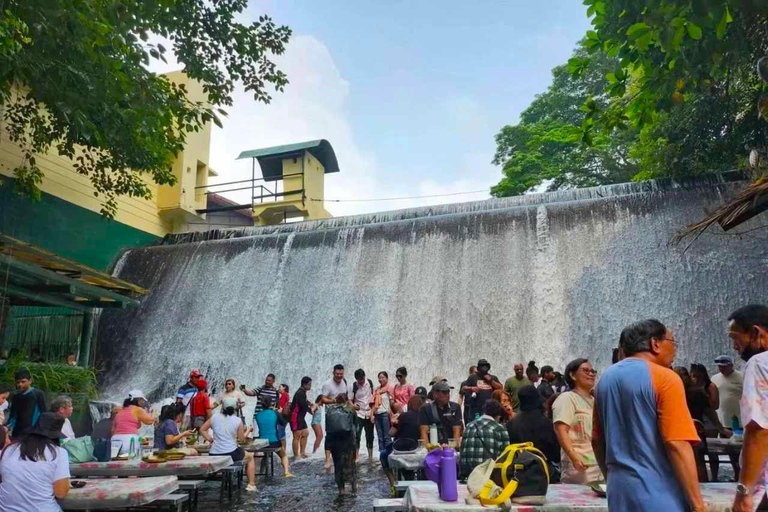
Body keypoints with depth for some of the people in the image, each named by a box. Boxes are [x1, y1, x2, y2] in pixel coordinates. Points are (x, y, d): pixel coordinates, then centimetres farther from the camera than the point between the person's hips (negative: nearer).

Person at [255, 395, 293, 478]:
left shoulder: (258, 415, -1)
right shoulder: (275, 413, -7)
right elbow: (283, 424, 8)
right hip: (275, 442, -2)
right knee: (284, 455, 26)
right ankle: (286, 471, 8)